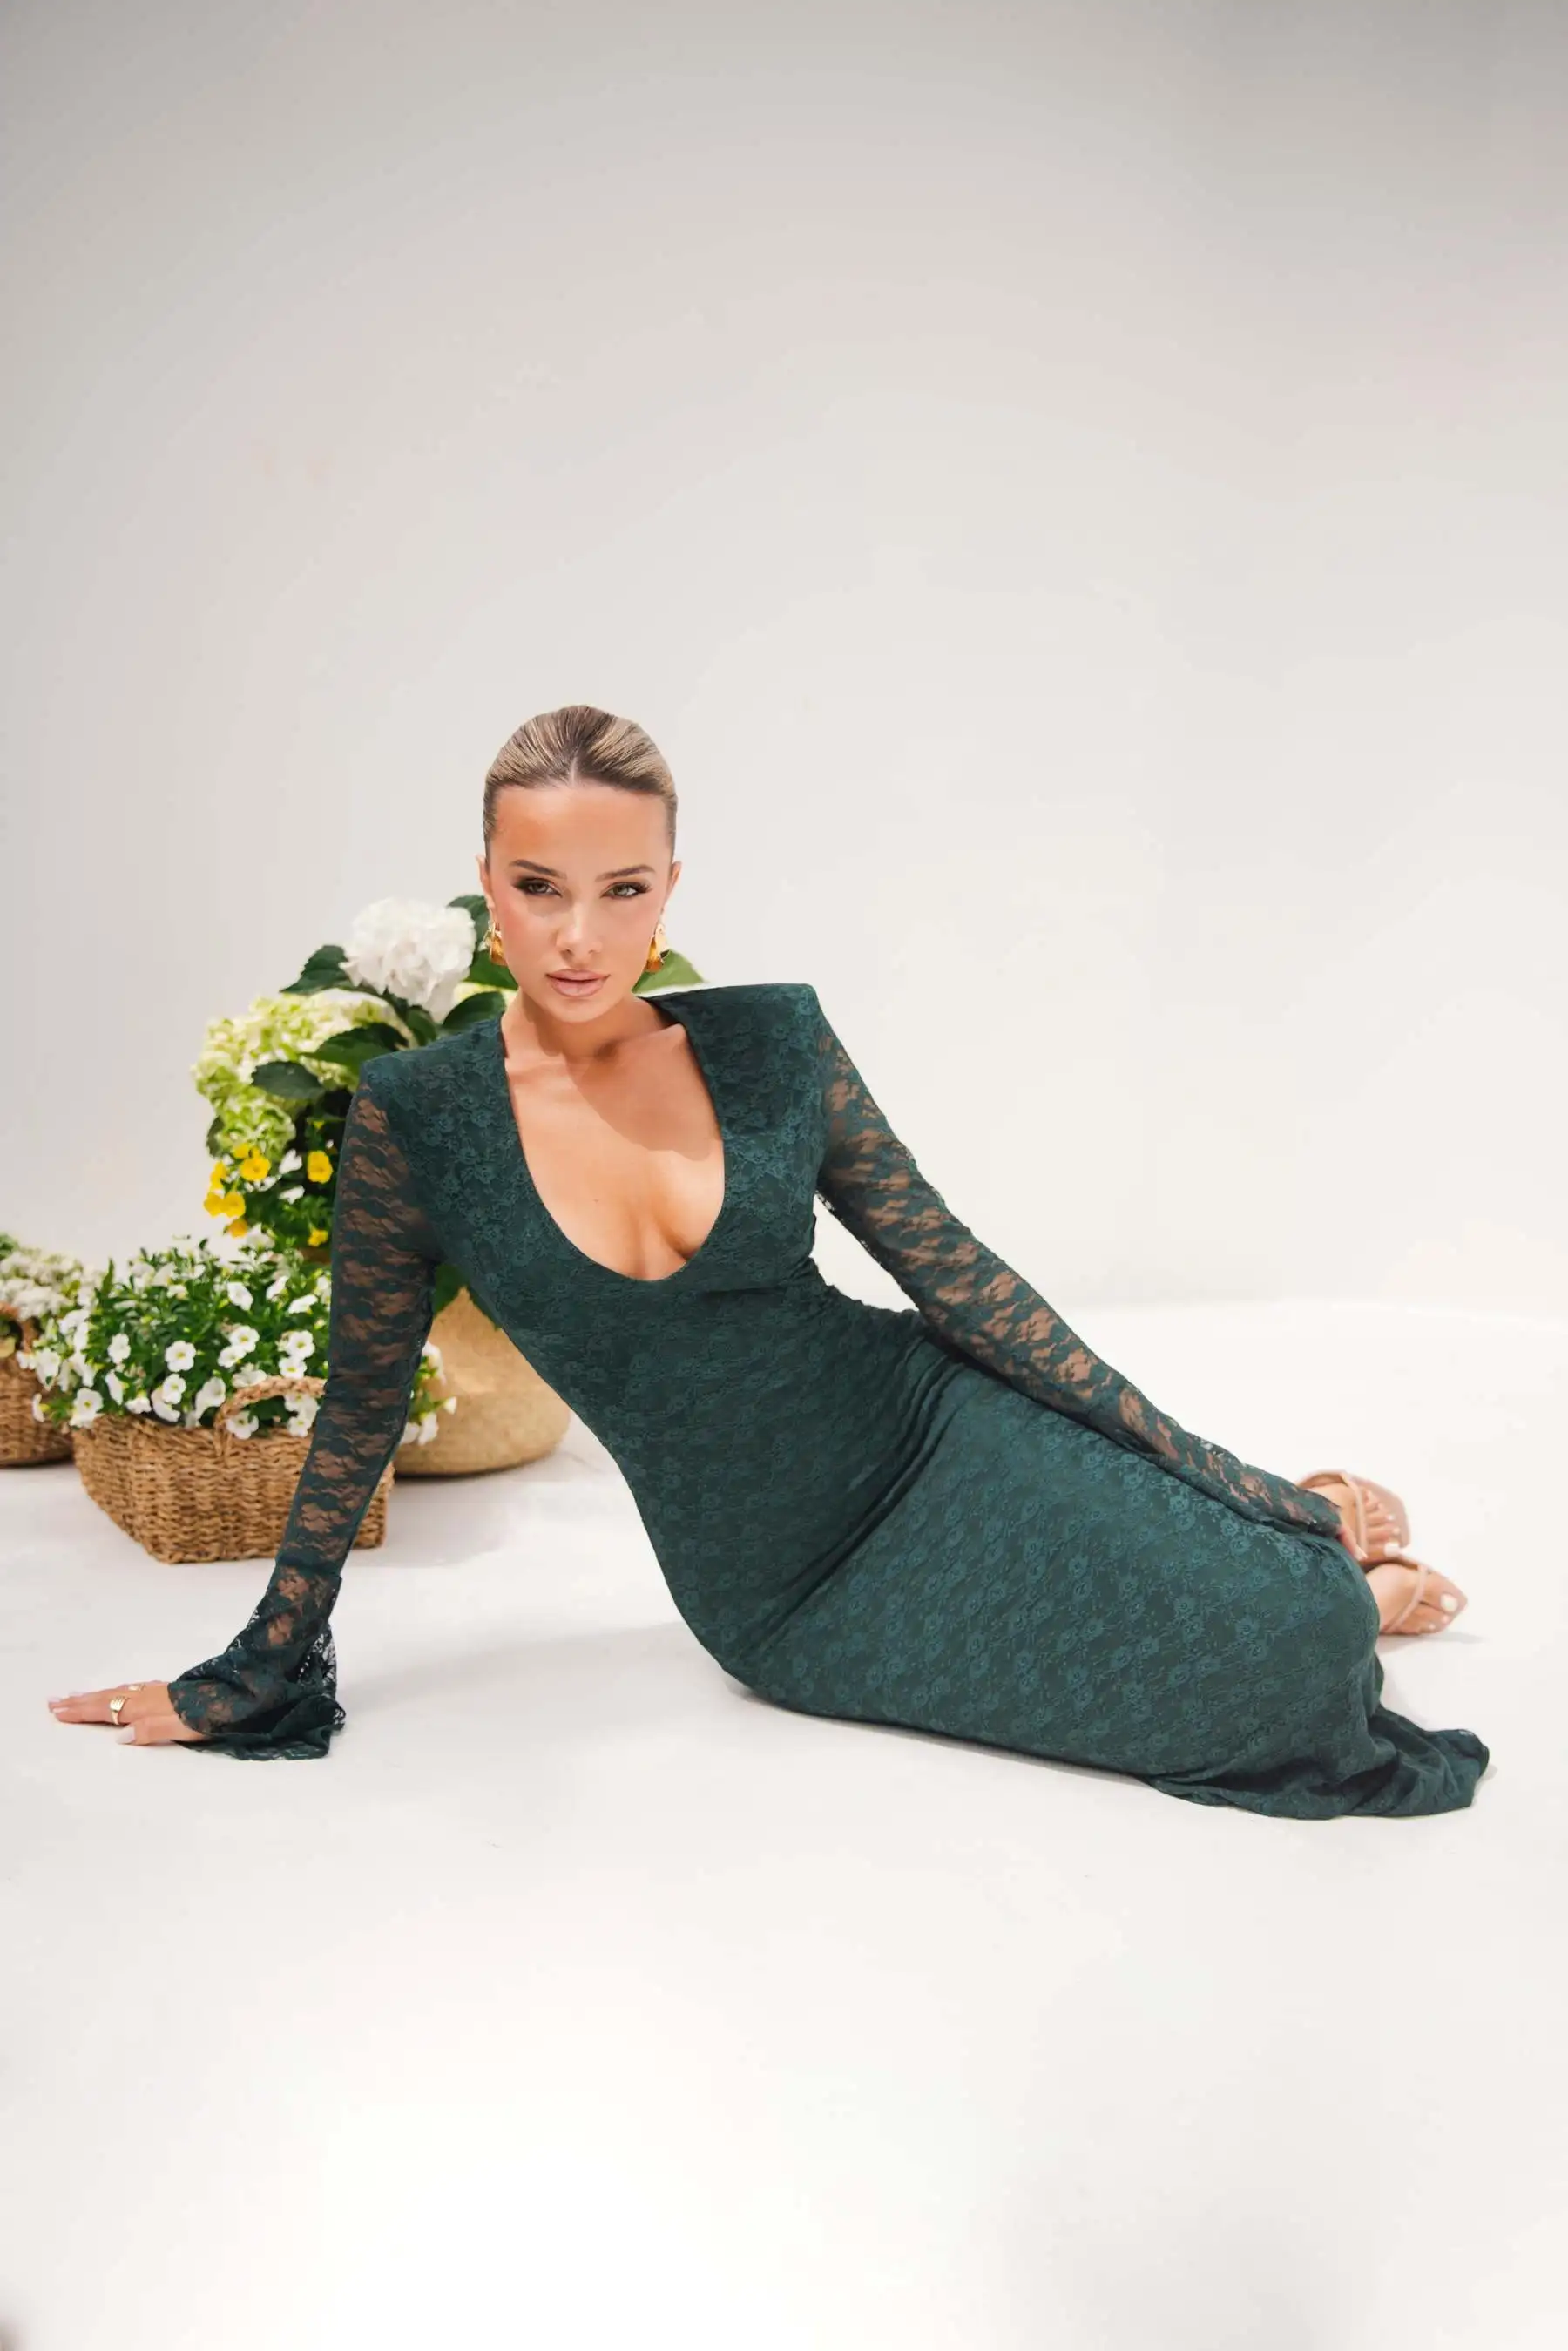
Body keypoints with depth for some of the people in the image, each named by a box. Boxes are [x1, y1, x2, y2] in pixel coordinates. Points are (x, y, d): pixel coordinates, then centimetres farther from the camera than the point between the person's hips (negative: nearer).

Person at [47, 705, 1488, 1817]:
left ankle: (1317, 1557, 20)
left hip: (936, 1442, 1)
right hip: (780, 1597, -1)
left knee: (1287, 1635, -18)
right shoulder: (418, 1116, -10)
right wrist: (254, 1674, 6)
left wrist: (1207, 1470, 0)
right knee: (1229, 1665, -17)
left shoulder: (771, 1038, -7)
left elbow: (956, 1272, -1)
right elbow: (362, 1409, 1)